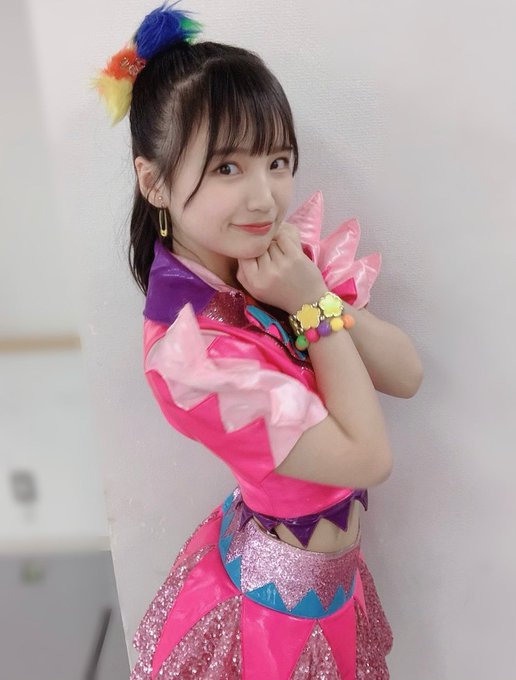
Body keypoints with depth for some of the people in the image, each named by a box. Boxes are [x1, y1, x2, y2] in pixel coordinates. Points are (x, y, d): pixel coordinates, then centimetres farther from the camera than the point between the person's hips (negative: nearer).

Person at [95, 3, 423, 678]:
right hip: (284, 591, -6)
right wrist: (313, 308, -26)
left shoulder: (281, 258, -12)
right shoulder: (192, 344, -32)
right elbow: (368, 457, -27)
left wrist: (321, 292, -25)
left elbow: (406, 376, -11)